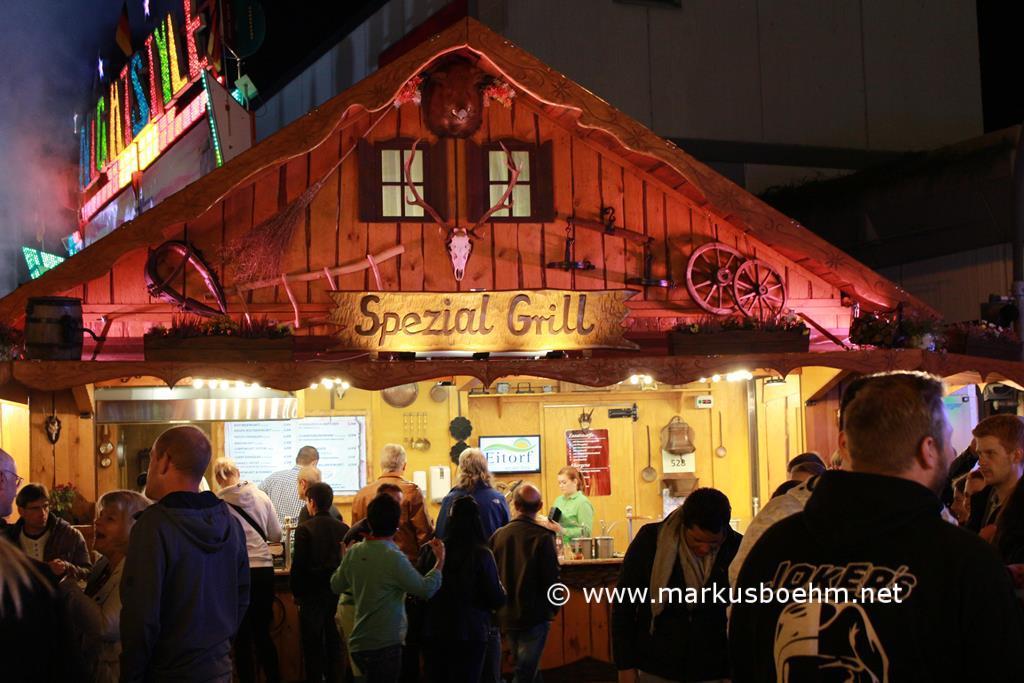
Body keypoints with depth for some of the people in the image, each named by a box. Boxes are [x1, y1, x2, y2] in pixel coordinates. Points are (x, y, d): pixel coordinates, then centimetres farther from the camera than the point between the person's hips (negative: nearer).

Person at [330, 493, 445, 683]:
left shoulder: (354, 552, 0)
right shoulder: (394, 557, -19)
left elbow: (336, 586, 14)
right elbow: (426, 589, -16)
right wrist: (441, 560, -3)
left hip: (358, 643, 7)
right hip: (385, 645, -7)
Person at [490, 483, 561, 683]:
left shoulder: (498, 535, -1)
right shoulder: (543, 537, -14)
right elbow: (551, 577, -13)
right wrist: (553, 608, 3)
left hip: (506, 615, 5)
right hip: (534, 615, -5)